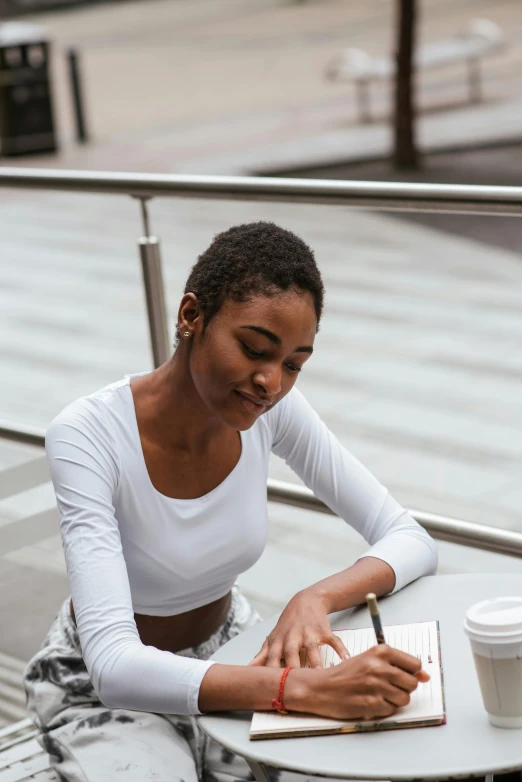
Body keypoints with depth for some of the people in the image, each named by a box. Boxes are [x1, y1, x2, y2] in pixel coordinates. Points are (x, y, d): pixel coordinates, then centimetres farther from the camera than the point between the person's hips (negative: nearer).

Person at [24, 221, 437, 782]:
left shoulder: (273, 408, -15)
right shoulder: (86, 436, -30)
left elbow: (412, 541, -10)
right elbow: (114, 665, -38)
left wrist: (319, 597, -31)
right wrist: (302, 688, -50)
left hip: (226, 652, 5)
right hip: (105, 686, -4)